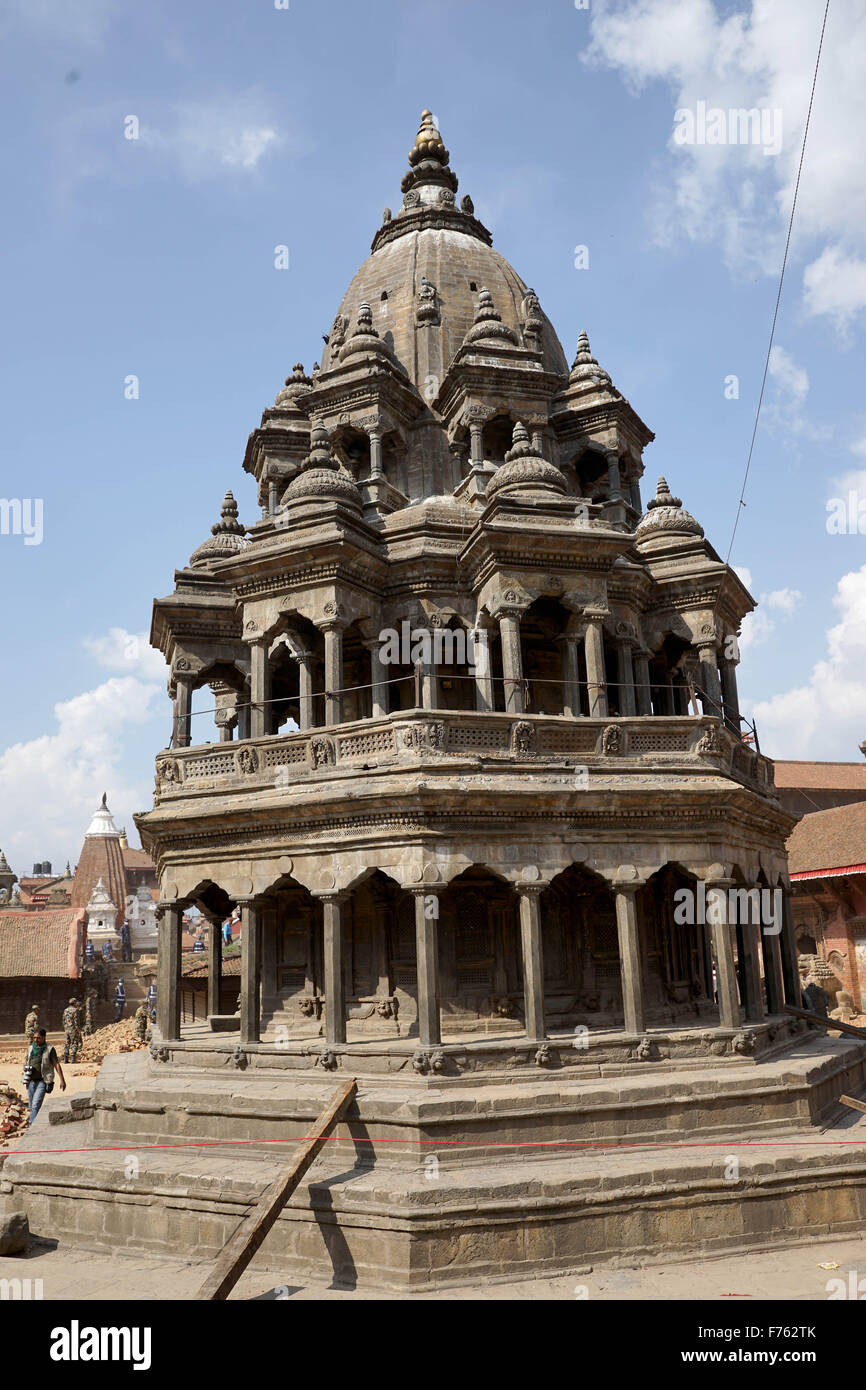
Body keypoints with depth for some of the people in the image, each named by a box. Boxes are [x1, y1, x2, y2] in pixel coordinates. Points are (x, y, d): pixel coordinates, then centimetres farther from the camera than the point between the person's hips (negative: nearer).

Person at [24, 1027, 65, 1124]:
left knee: (35, 1105, -15)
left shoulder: (49, 1049, -5)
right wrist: (25, 1068, -5)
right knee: (32, 1107, 11)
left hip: (42, 1082, -5)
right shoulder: (30, 1048, 9)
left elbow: (56, 1064, -6)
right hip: (31, 1081, 5)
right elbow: (25, 1061, 19)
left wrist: (62, 1080, -11)